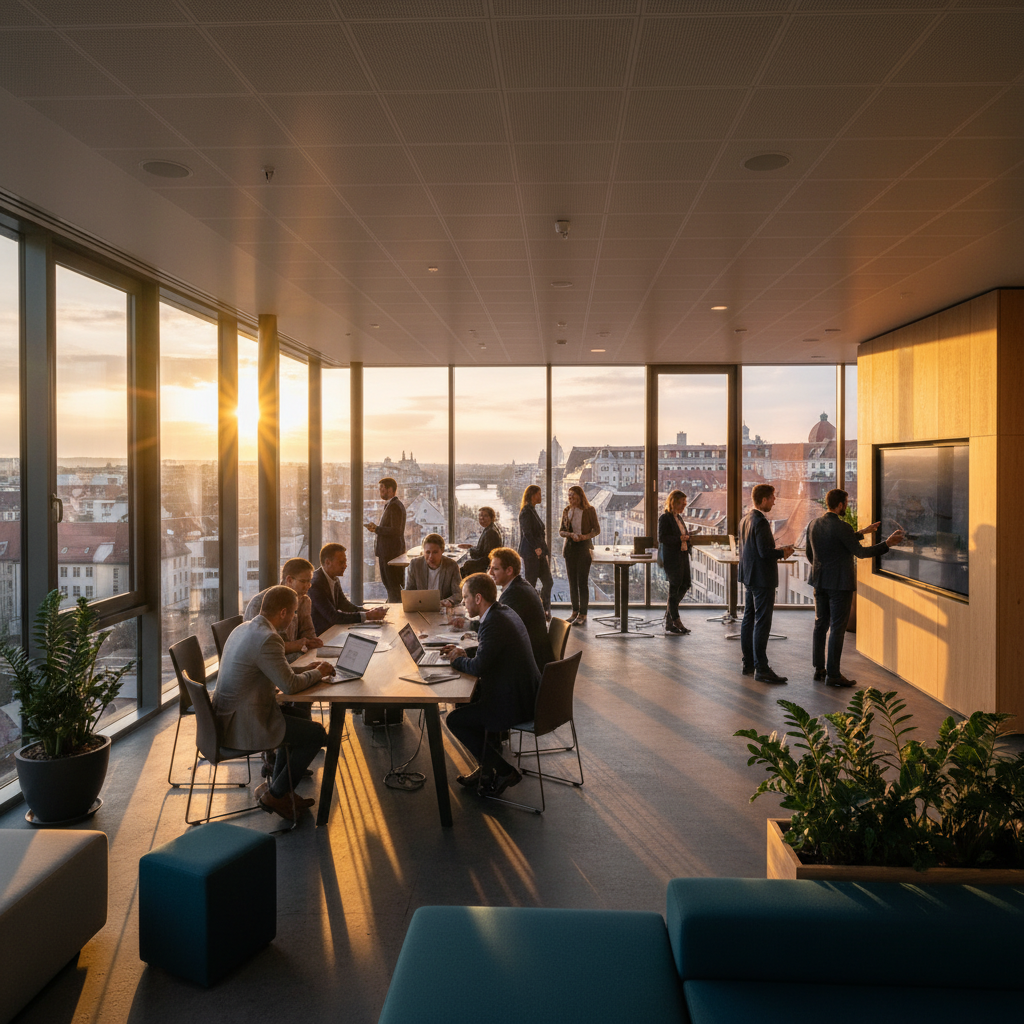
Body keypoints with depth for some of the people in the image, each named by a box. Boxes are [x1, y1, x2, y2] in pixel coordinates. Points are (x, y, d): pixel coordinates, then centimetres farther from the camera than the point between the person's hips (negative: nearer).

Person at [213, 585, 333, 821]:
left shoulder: (243, 629, 8)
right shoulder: (267, 639, -24)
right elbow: (289, 685, -20)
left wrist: (307, 668, 13)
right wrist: (318, 673, -3)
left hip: (226, 717, 10)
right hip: (243, 727, -10)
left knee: (297, 716, 25)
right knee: (316, 734, -1)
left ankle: (278, 787, 30)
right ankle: (275, 795, 12)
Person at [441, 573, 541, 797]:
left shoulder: (493, 622, -22)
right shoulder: (505, 612, 9)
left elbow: (479, 667, -24)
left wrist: (458, 660, -4)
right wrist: (464, 653, 12)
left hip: (515, 703, -10)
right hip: (527, 694, 10)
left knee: (454, 720, 1)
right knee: (466, 700, 26)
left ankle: (503, 772, 3)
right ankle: (486, 769, 28)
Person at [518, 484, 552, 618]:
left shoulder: (534, 510, 17)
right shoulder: (526, 512, -12)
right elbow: (527, 533, -18)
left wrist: (544, 548, 14)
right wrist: (536, 548, -20)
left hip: (539, 552, 9)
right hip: (530, 553, -9)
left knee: (547, 581, 7)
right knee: (530, 583, -1)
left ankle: (545, 611, 13)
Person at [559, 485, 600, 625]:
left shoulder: (589, 510, -3)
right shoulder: (567, 510, 9)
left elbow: (597, 529, 0)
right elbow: (561, 531, 9)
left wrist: (585, 536, -16)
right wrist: (570, 534, -11)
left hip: (584, 547, -4)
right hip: (570, 547, 5)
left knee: (582, 581, -7)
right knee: (572, 581, 7)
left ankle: (583, 614, -1)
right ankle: (575, 612, 16)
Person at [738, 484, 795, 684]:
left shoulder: (745, 519, 11)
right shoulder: (760, 521, -19)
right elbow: (765, 552, -24)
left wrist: (777, 550, 14)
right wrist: (783, 552, -6)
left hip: (749, 577, 10)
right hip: (762, 578, -10)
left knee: (749, 619, 14)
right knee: (762, 623, -7)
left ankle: (748, 664, 22)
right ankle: (761, 669, -4)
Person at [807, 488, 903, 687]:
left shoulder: (814, 525, 5)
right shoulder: (842, 527, -17)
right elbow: (860, 552, -11)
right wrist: (887, 544, -4)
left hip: (820, 582, 7)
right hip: (840, 583, -7)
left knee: (820, 625, 14)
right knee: (837, 628, -1)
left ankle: (819, 669, 20)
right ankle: (833, 674, 3)